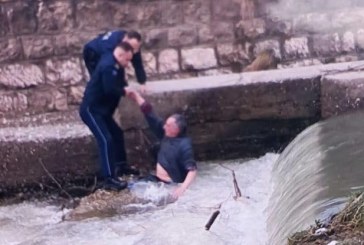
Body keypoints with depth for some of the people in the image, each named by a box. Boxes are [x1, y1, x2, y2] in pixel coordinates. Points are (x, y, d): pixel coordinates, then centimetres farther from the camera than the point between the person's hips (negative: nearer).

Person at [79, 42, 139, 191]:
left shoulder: (115, 65, 11)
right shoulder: (108, 66, -23)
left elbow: (119, 84, 16)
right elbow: (109, 90, -31)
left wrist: (126, 90, -5)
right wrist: (124, 91, -14)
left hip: (101, 109, 11)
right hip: (91, 109, -11)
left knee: (117, 134, 21)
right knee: (106, 140, -18)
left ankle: (120, 165, 38)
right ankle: (109, 179, -20)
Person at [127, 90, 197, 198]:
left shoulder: (184, 145, -21)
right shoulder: (165, 134, 1)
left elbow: (192, 169, -27)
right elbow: (150, 114, 3)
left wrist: (183, 187, -42)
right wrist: (136, 95, 2)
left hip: (171, 185, -8)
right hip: (156, 180, 8)